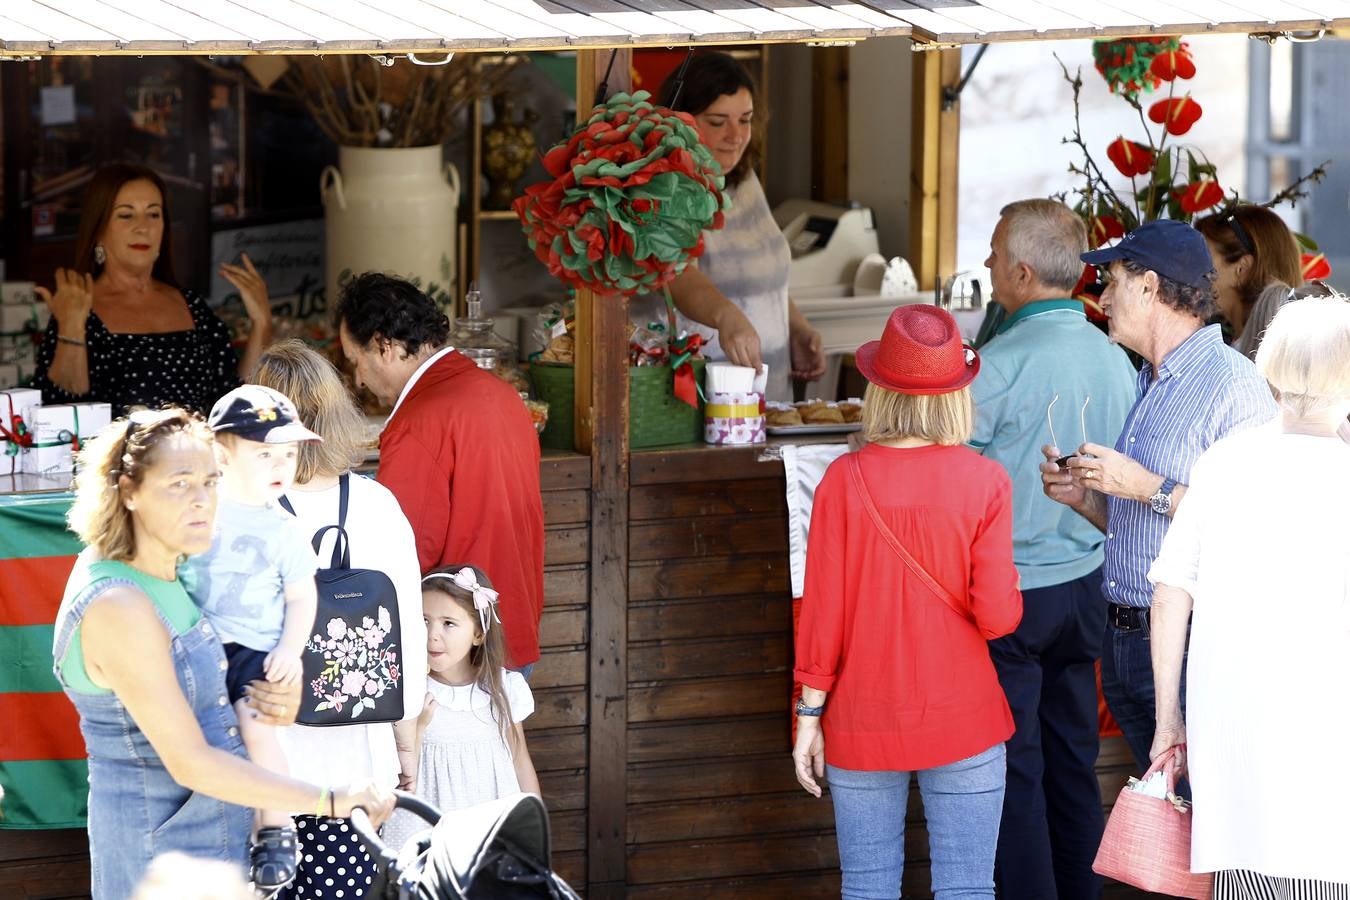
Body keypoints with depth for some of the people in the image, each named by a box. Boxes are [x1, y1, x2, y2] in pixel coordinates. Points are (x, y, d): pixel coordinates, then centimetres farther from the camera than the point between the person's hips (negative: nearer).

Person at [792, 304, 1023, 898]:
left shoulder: (845, 481, -7)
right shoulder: (984, 482, -8)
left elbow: (823, 612, -4)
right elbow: (997, 615, -11)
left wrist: (810, 715, 5)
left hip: (864, 722, 1)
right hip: (962, 717, -1)